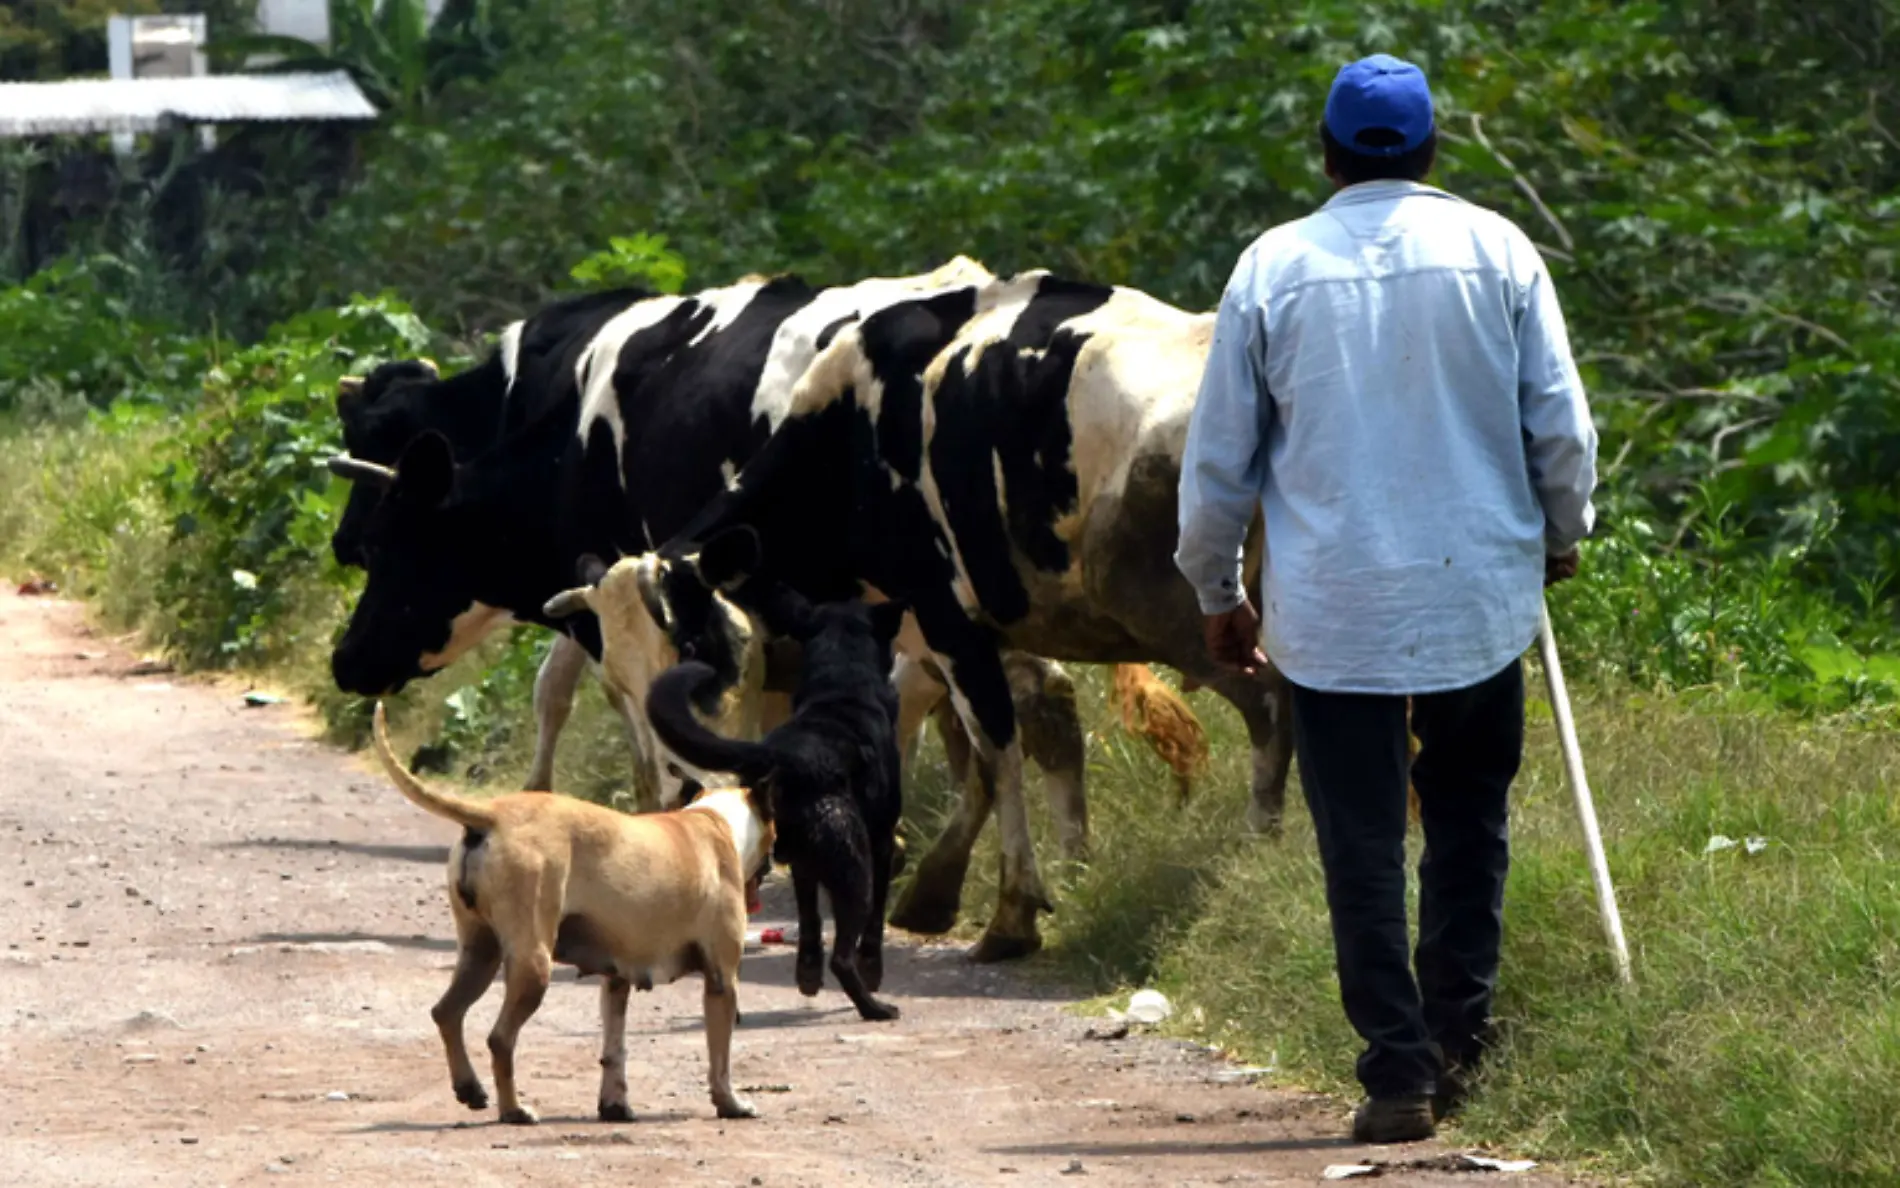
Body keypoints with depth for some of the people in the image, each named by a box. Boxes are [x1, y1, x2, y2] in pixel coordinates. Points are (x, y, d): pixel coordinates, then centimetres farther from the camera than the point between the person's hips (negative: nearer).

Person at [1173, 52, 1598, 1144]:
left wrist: (1217, 590, 17)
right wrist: (1563, 531, 21)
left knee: (1363, 844, 3)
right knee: (1467, 812, 16)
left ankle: (1399, 1069, 0)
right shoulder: (1498, 252, 0)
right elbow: (1562, 426, 3)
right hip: (1481, 593, 1)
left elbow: (1218, 454, 4)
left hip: (1330, 606, -1)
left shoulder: (1273, 268, 0)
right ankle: (1458, 1027, 6)